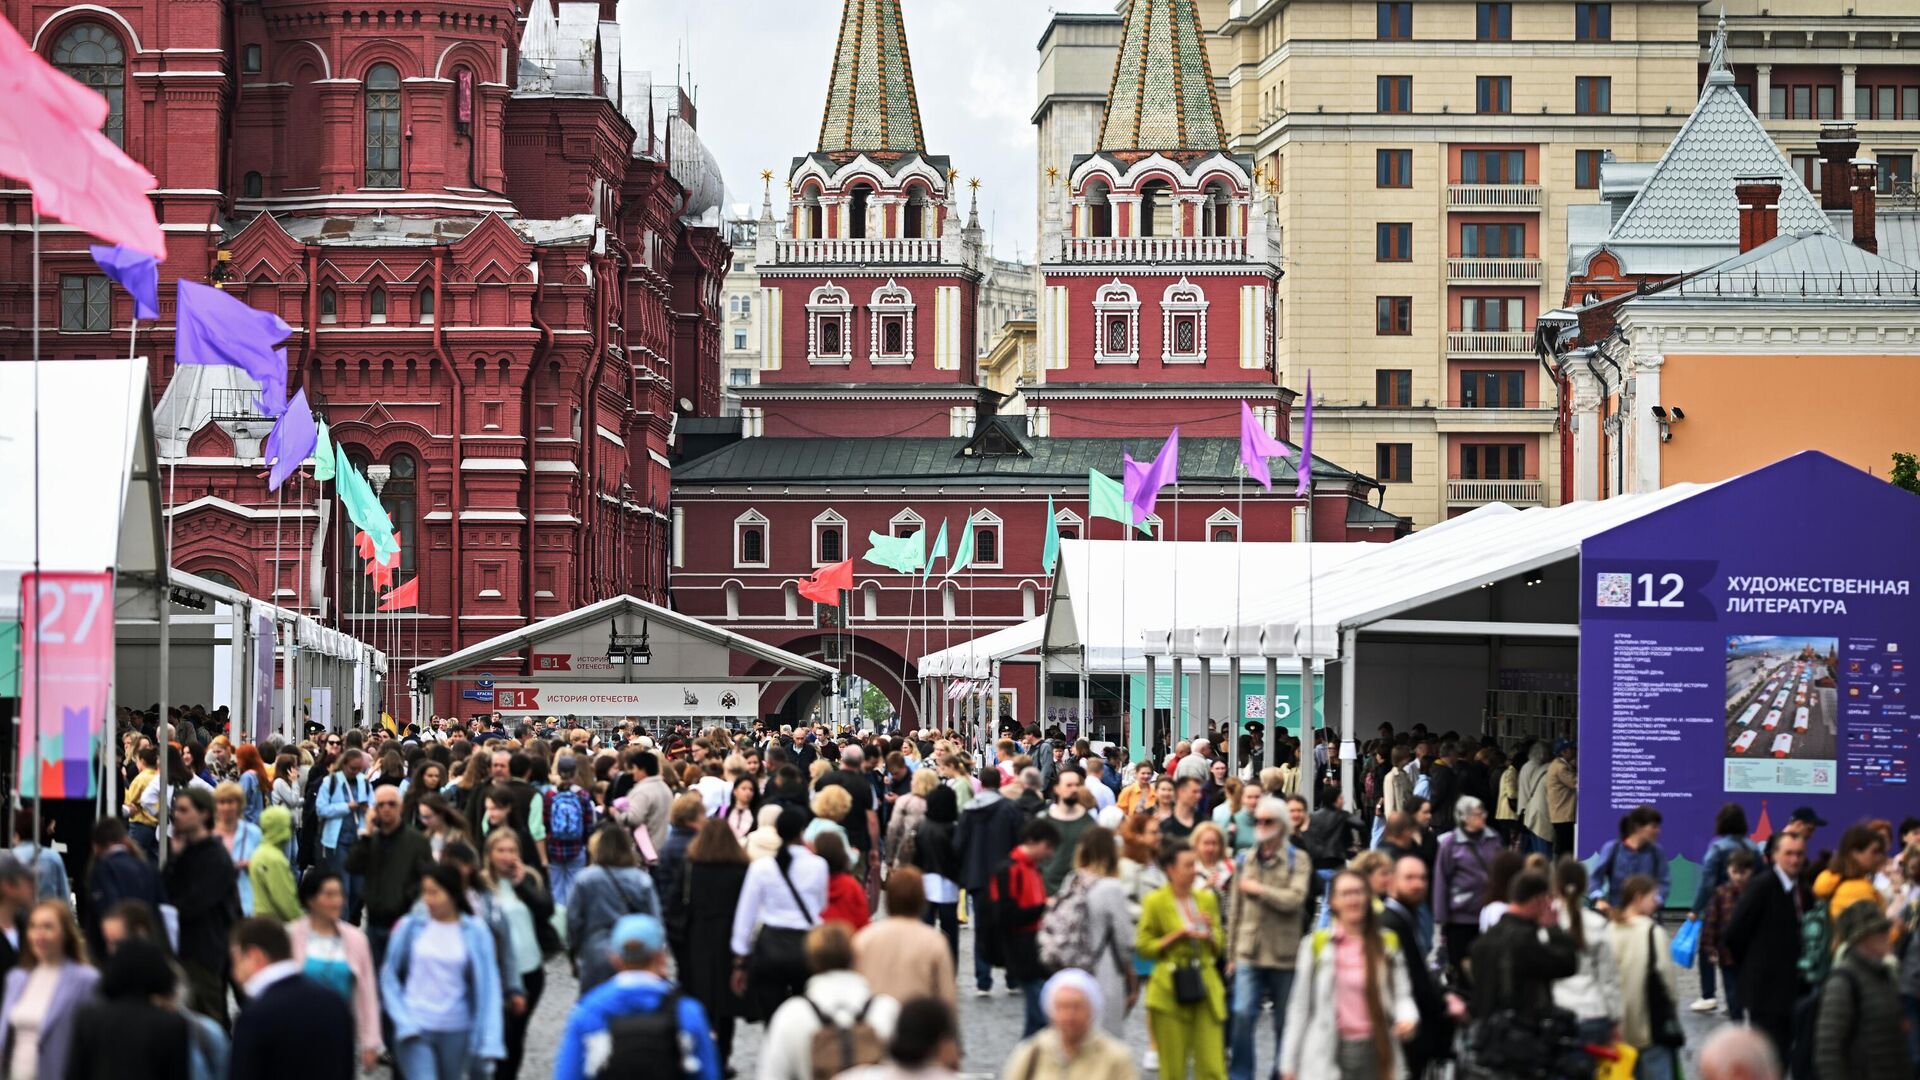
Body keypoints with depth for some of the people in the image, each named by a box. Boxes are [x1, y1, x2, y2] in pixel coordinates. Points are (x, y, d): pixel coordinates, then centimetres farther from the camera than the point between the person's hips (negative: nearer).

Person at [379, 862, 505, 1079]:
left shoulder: (475, 931, -4)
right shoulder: (410, 927, -4)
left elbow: (487, 985, -4)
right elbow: (389, 977, 3)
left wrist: (488, 1040, -10)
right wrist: (404, 1021, -8)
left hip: (456, 1031, 1)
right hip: (415, 1029, -1)